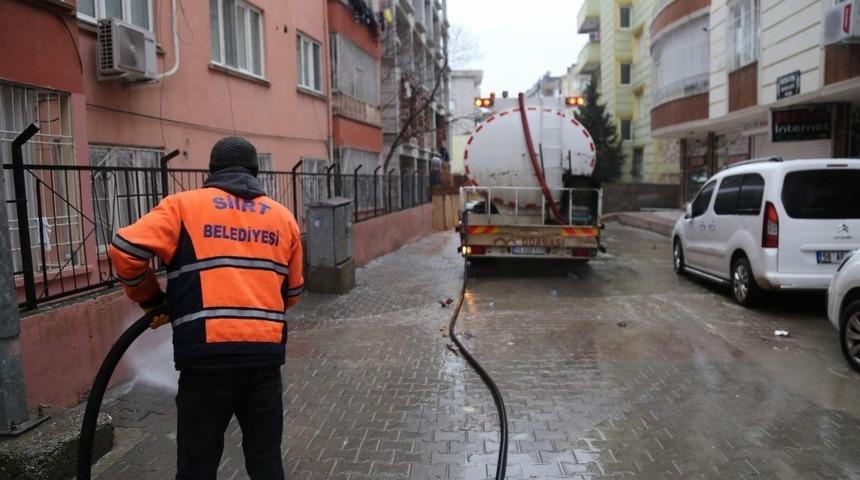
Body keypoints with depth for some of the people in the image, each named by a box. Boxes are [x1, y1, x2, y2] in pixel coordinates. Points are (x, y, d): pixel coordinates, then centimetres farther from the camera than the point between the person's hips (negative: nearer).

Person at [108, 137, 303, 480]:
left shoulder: (184, 205, 5)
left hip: (208, 356, -3)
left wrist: (152, 300, 11)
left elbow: (126, 249, -4)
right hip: (265, 353, 3)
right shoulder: (283, 217, 15)